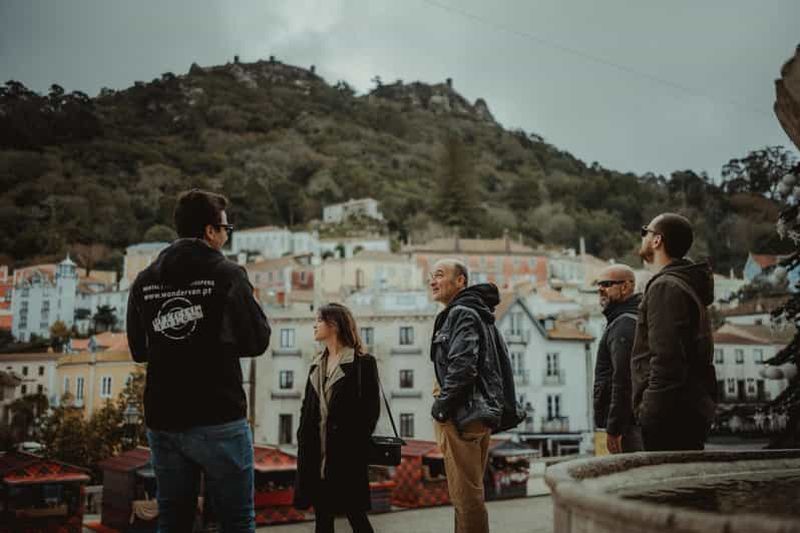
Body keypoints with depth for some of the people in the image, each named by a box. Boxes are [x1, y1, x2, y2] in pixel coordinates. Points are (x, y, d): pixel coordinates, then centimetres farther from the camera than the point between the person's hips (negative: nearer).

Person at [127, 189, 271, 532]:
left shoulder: (144, 282, 6)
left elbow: (139, 351, 14)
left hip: (163, 421, 5)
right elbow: (257, 342, -6)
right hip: (218, 420, -5)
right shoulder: (226, 275, -8)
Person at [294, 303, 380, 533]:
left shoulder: (362, 363, -5)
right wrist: (303, 443, 4)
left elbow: (371, 410, -10)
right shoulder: (317, 365, 16)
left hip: (346, 454, -7)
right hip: (317, 453, 7)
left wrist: (355, 444, -14)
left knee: (355, 513, 0)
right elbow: (307, 409, 15)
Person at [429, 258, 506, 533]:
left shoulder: (462, 313, -12)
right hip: (478, 415, 10)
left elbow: (461, 367, -22)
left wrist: (440, 408, -15)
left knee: (466, 495, -6)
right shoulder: (474, 312, 19)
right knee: (469, 493, 16)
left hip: (461, 417, -10)